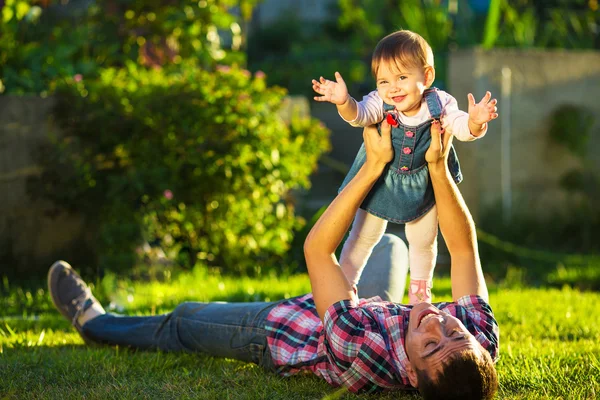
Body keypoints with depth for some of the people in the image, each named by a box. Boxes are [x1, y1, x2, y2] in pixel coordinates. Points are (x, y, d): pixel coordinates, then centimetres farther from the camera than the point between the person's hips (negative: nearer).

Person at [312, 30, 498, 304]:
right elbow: (359, 115, -43)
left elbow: (461, 127, -28)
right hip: (379, 179, -1)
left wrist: (475, 121, -52)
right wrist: (344, 102, -66)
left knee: (423, 241, 17)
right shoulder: (379, 104, -27)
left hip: (423, 185, 1)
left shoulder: (439, 104, -24)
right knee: (364, 236, 11)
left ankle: (420, 292, 40)